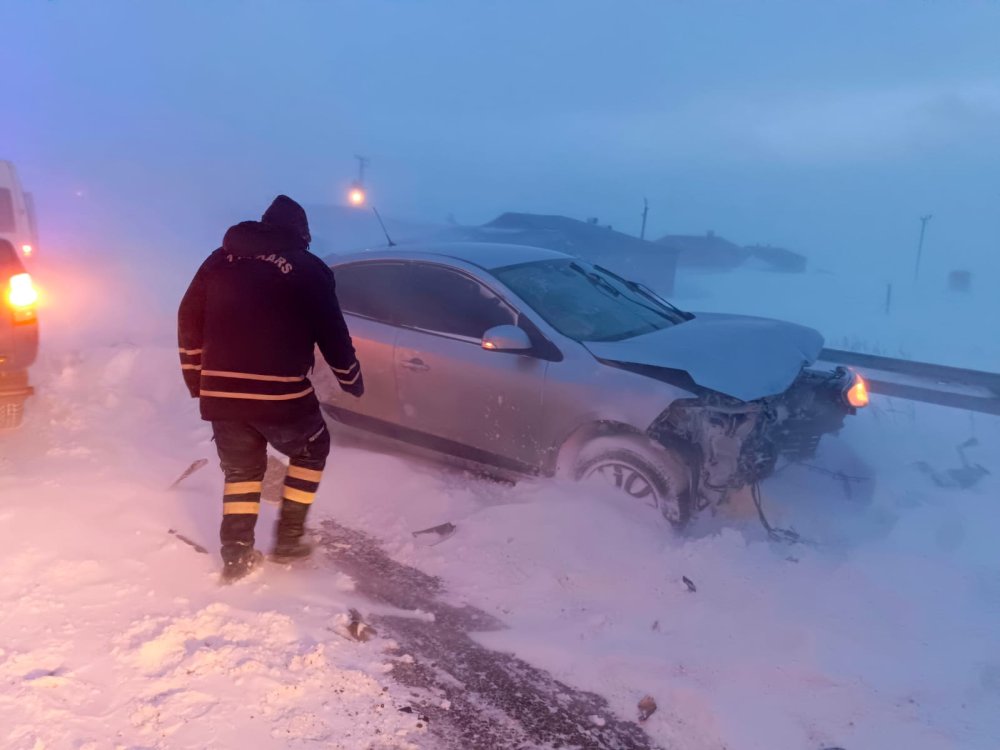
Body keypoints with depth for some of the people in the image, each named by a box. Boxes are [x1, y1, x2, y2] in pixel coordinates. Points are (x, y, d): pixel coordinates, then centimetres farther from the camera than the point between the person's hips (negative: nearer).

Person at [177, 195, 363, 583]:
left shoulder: (220, 258, 13)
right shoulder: (309, 269, 1)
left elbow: (188, 321, 14)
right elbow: (332, 334, 1)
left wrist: (196, 380, 23)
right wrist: (353, 380, 15)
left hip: (221, 392, 4)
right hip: (282, 394, -4)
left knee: (241, 468, 22)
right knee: (311, 450, 22)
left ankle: (236, 555, 20)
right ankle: (288, 537, 21)